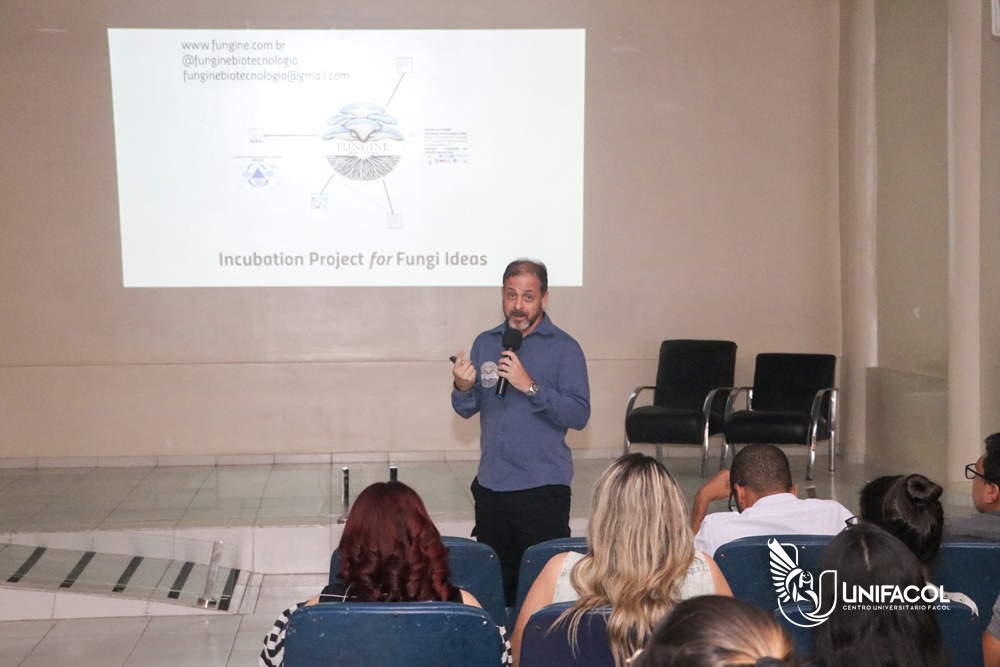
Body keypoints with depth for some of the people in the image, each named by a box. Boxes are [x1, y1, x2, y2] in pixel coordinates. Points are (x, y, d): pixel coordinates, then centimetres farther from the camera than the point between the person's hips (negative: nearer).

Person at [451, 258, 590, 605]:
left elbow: (579, 415, -14)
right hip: (490, 485, 4)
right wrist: (462, 388, -13)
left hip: (542, 487, -4)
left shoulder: (564, 348, -4)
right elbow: (467, 410, 9)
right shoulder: (485, 343, 10)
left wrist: (530, 386, -23)